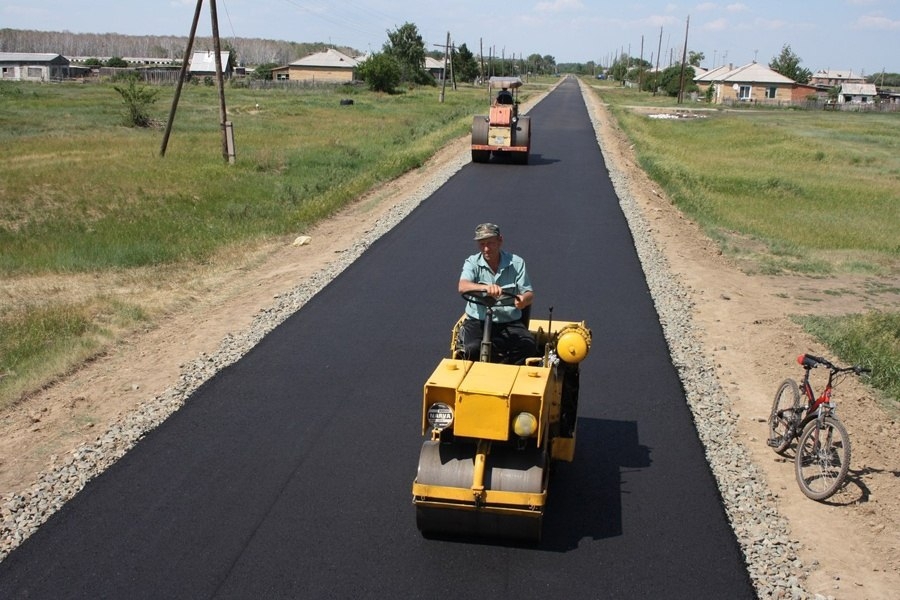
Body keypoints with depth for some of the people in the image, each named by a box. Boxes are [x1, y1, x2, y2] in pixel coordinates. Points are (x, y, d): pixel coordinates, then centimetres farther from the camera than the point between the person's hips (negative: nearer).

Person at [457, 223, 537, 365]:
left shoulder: (516, 263, 3)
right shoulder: (472, 263, 0)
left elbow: (529, 293, 0)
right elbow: (462, 287, -19)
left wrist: (523, 299, -27)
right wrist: (485, 287, -41)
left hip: (510, 322, 1)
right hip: (478, 321, -1)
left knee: (529, 347, -26)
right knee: (473, 349, -31)